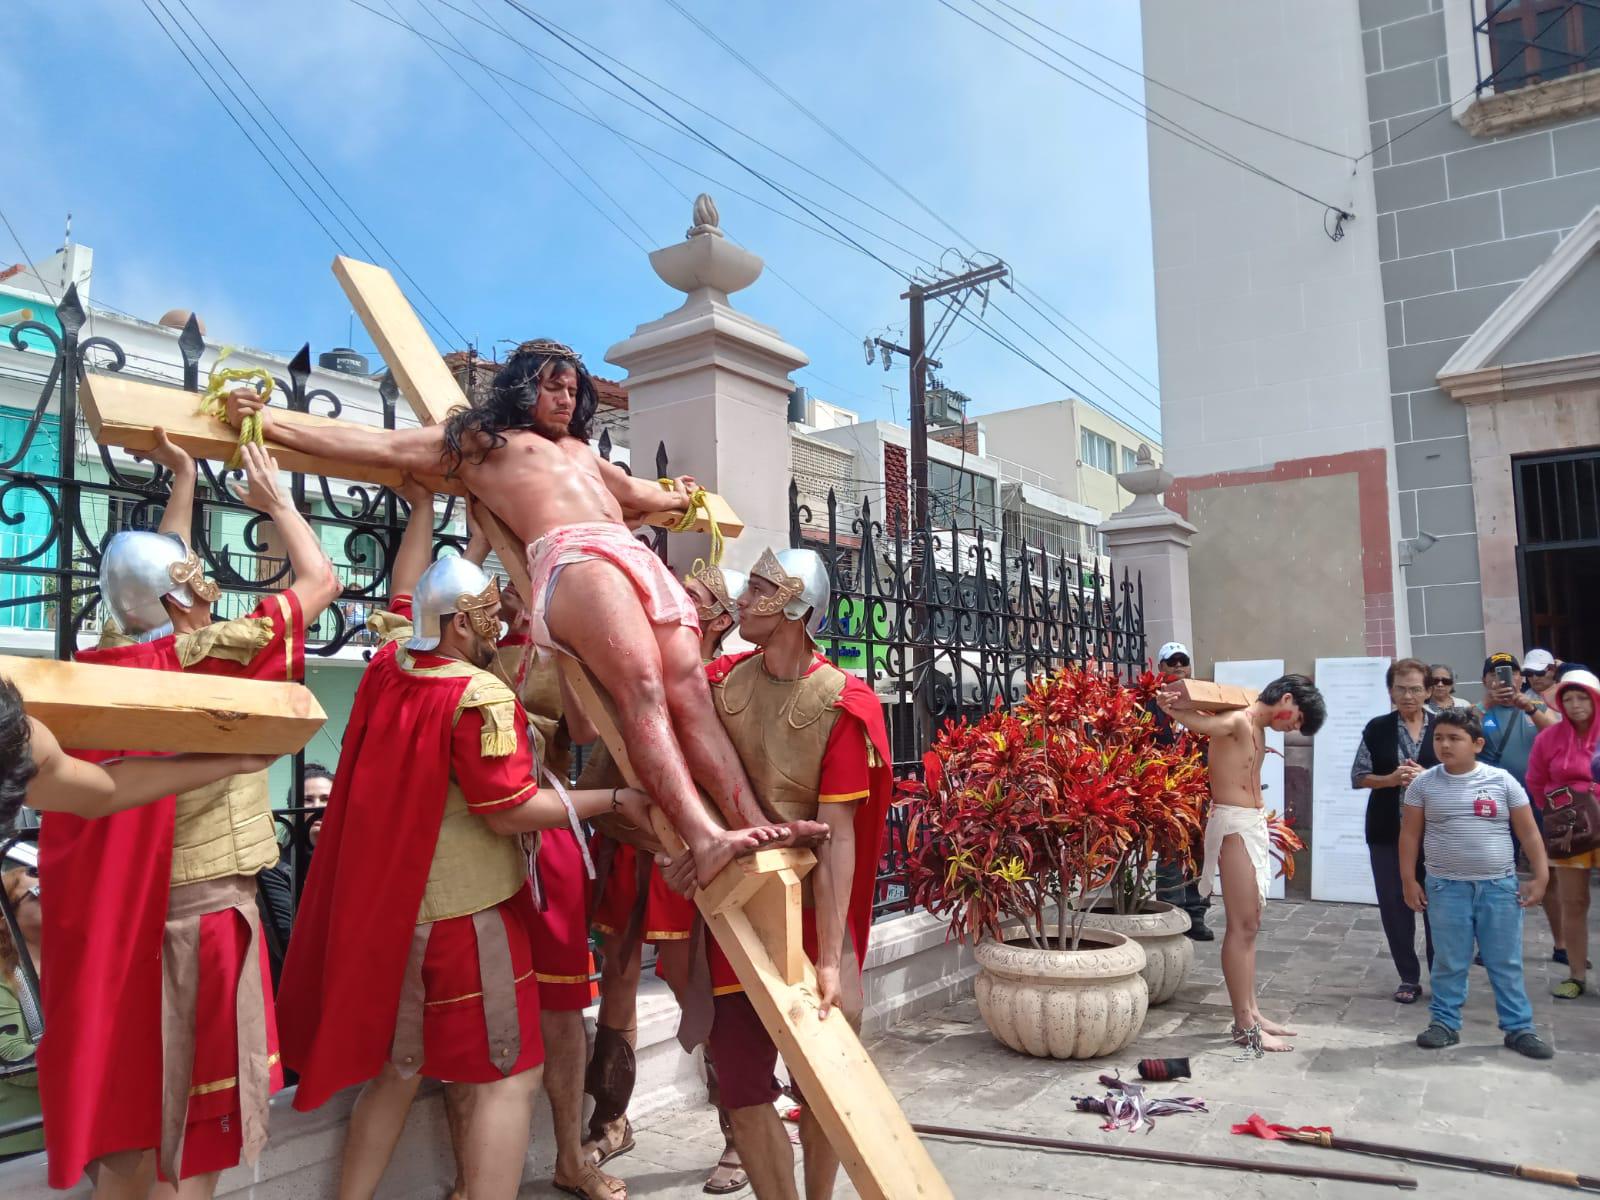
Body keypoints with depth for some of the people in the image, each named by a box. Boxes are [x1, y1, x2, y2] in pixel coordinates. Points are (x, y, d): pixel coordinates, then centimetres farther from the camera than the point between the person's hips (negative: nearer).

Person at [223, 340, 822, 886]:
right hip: (574, 559, -6)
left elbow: (629, 490, 57)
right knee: (643, 688, -28)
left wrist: (674, 498, 71)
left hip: (644, 560, 7)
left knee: (691, 693, -14)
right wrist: (271, 423, 9)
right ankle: (703, 839, -40)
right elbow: (383, 445, 15)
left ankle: (755, 825, -24)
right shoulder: (477, 438, 22)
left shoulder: (577, 448, 40)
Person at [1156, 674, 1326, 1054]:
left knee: (1249, 925, 14)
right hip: (1235, 826, -10)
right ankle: (1245, 1027, 0)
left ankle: (1250, 1012, 23)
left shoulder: (1258, 729, 13)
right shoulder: (1236, 723, -14)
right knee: (1241, 926, -5)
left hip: (1254, 825, 10)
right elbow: (1179, 713, -22)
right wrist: (1169, 704, -44)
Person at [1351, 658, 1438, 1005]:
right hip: (1387, 830, 1)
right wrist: (1390, 779, -14)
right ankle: (1409, 977, 19)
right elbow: (1358, 776, 3)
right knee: (1394, 903, 6)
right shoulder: (1377, 729, 3)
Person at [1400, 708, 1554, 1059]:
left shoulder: (1502, 781, -2)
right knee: (1448, 963, 7)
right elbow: (1410, 834, 3)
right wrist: (1409, 881, 1)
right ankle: (1445, 1023, 19)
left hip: (1500, 886, 0)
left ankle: (1519, 1028, 20)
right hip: (1446, 887, 0)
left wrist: (1541, 876, 0)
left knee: (1506, 963, 9)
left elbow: (1528, 831, 4)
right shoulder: (1424, 784, -2)